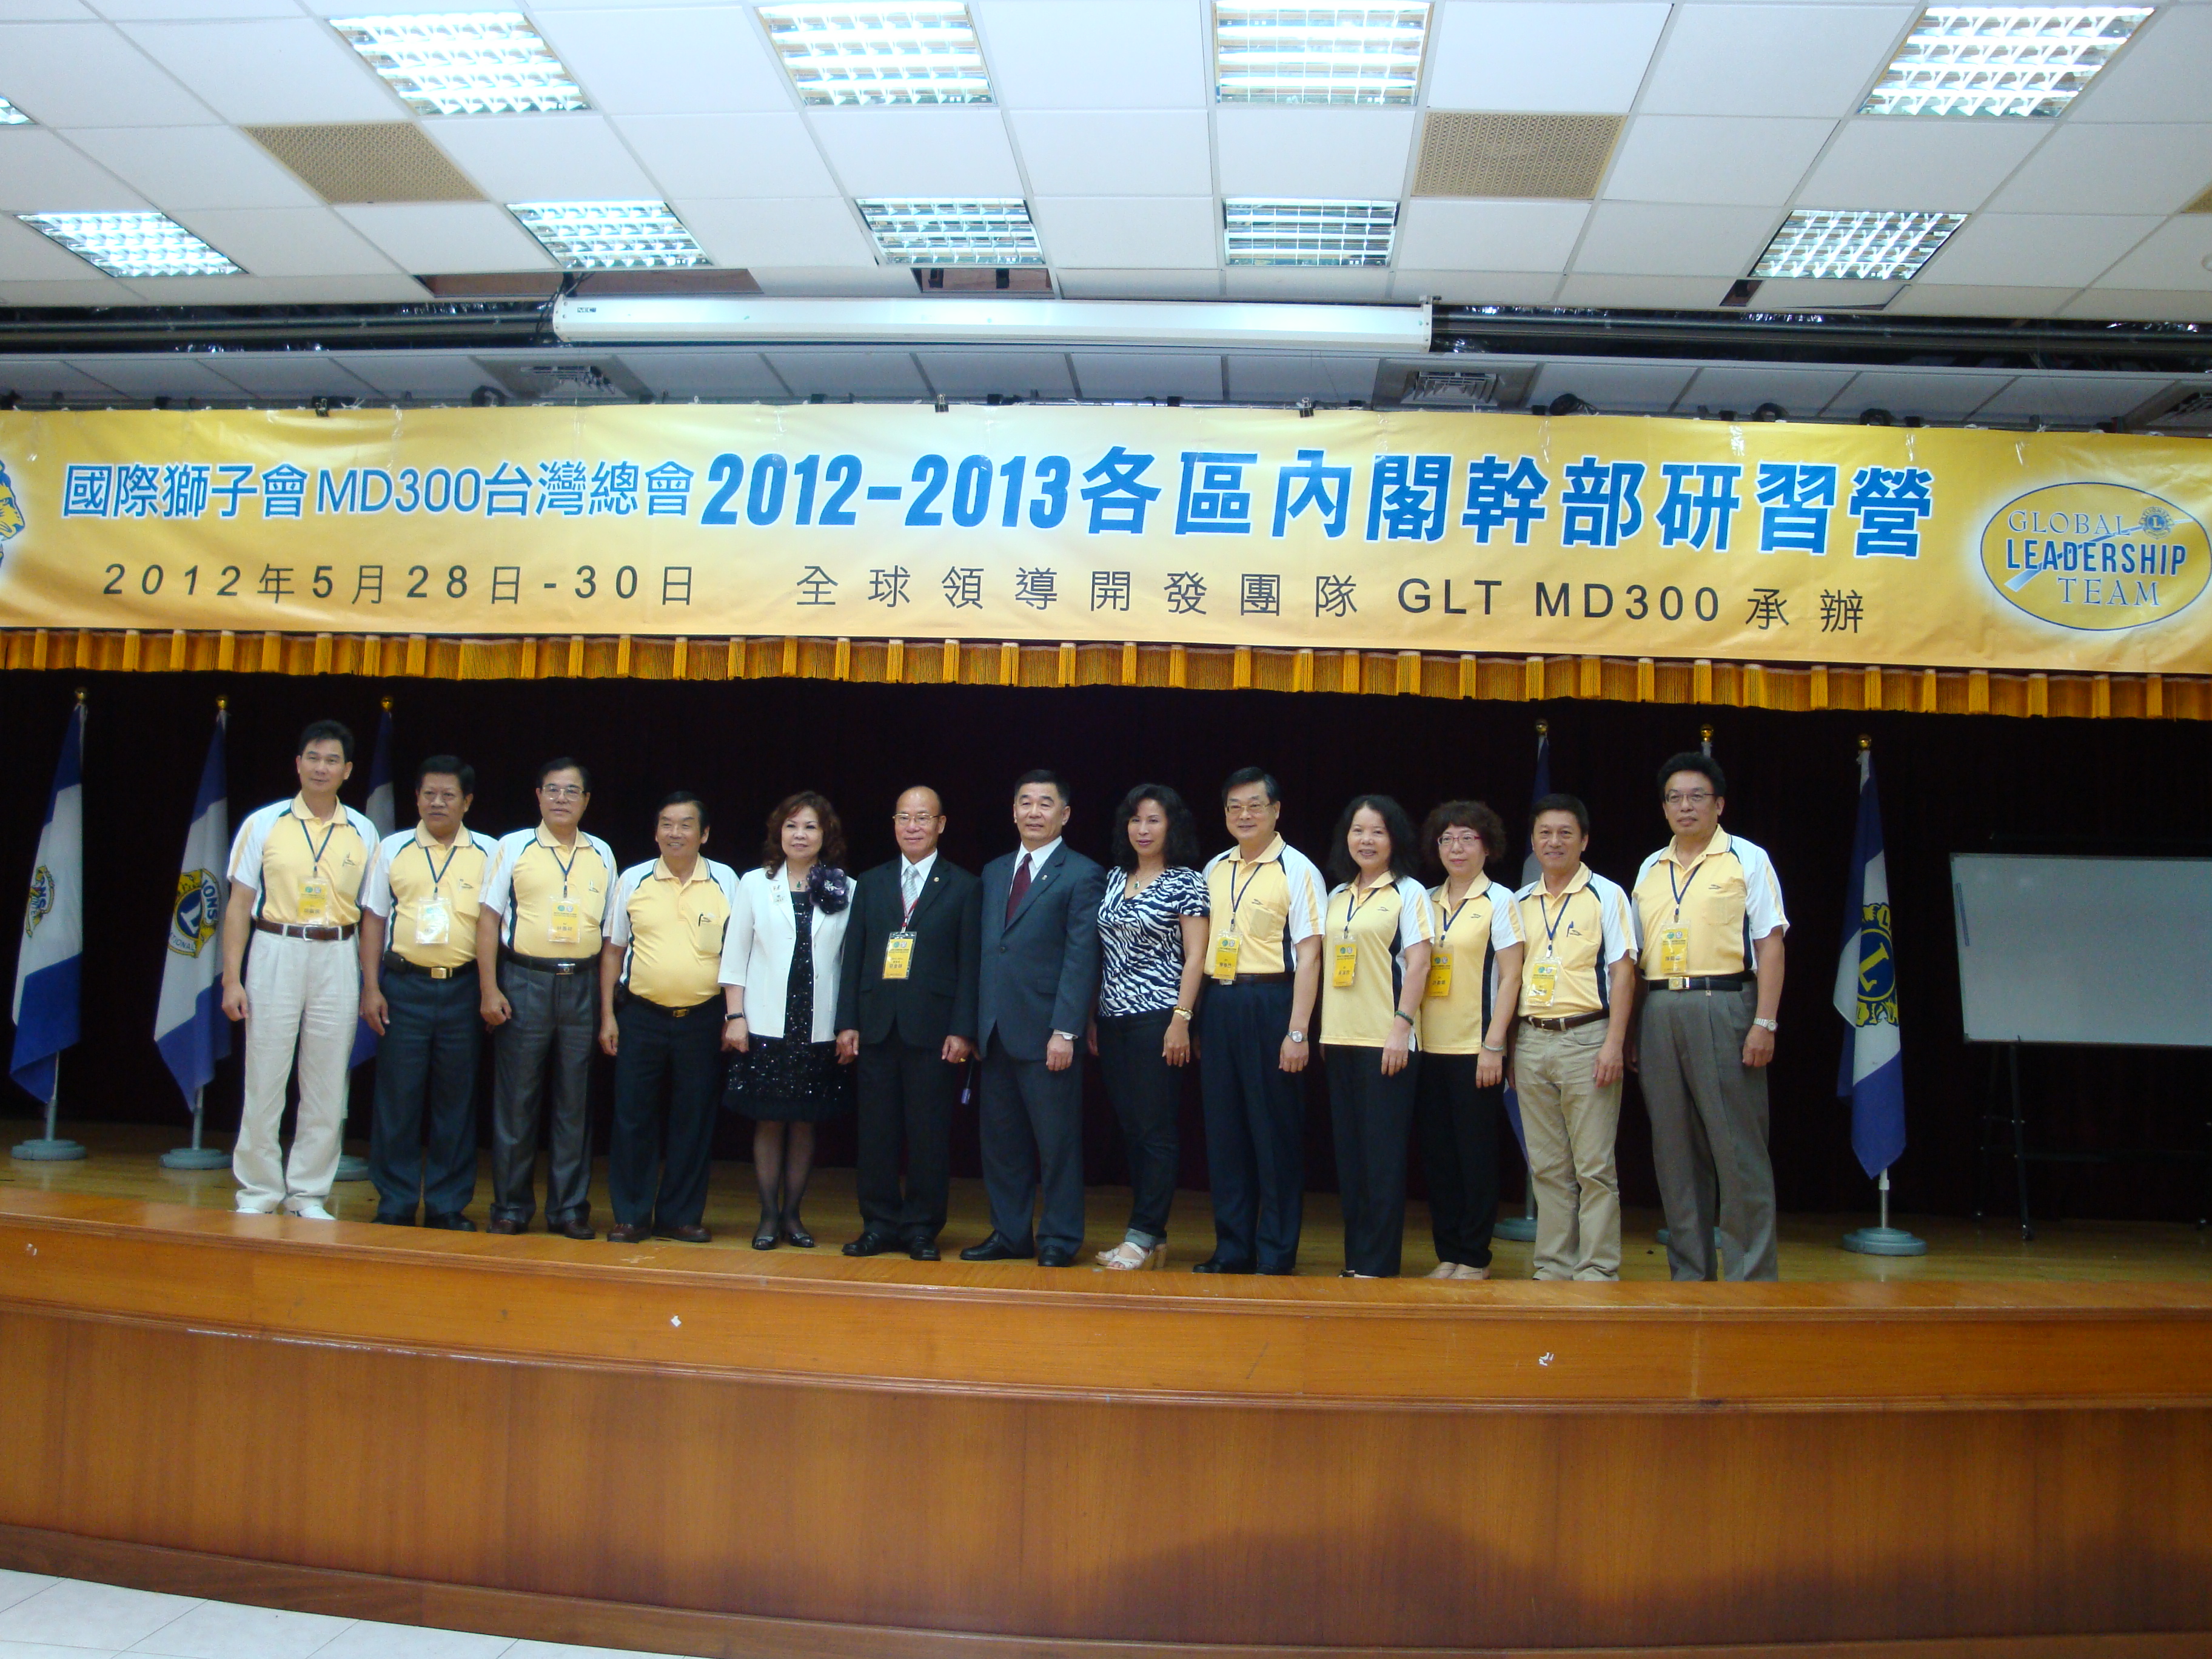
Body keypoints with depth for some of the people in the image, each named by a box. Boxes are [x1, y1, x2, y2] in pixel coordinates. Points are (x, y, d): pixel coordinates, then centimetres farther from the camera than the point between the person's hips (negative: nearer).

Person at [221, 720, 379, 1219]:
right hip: (276, 954, -1)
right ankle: (257, 1193, 15)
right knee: (264, 1084, 2)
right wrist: (232, 979, -4)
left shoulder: (363, 833, 7)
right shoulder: (264, 824, 2)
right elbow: (239, 904, 3)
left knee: (327, 1089, 5)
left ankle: (308, 1194, 16)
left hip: (337, 959, 2)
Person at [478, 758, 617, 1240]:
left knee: (575, 1103, 5)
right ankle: (511, 1205, 15)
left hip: (581, 985, 2)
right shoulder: (514, 847, 4)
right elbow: (488, 918, 1)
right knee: (516, 1100, 3)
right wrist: (489, 990, -7)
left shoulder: (602, 855, 11)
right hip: (524, 981, -2)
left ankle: (570, 1208, 13)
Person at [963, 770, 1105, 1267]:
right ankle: (1009, 1234, 23)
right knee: (1002, 1141, 12)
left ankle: (1059, 1240, 13)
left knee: (1057, 1142, 2)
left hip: (1045, 1034, -6)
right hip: (996, 1032, 6)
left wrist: (1065, 1031, -17)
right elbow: (984, 952, 15)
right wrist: (974, 1023, 9)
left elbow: (1081, 961, -10)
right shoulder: (994, 872, 16)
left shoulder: (1082, 876, -3)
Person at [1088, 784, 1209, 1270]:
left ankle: (1143, 1236, 2)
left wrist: (1181, 1019, -16)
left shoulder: (1187, 882, -3)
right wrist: (1091, 1018, 10)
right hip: (1114, 1020, 6)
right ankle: (1151, 1238, 15)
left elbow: (1195, 956, -8)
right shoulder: (1114, 879, 13)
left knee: (1156, 1131, -4)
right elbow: (1103, 953, 14)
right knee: (1131, 1131, 8)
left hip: (1158, 1017, -6)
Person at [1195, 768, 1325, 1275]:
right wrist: (1196, 1019, 10)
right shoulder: (1214, 869, 12)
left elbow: (1308, 955, -8)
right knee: (1224, 1132, 10)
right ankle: (1232, 1250, 21)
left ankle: (1277, 1256, 14)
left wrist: (1297, 1031, -15)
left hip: (1271, 1003, -5)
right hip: (1218, 1001, 5)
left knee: (1276, 1134, 2)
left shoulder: (1296, 870, -4)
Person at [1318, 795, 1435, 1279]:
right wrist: (1323, 1028, 12)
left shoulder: (1408, 892, -1)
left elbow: (1418, 963, -8)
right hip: (1340, 1039, 6)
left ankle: (1378, 1264, 3)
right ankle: (1354, 1256, 17)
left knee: (1383, 1153, -3)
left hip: (1386, 1040, -6)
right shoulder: (1337, 896, 15)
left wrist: (1401, 1026, -17)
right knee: (1349, 1152, 9)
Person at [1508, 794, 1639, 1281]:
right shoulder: (1519, 902, 13)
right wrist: (1507, 1045, 10)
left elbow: (1622, 971, -5)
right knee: (1547, 1167, 9)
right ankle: (1553, 1267, 16)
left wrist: (1614, 1044, -13)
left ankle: (1598, 1269, 5)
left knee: (1594, 1166, -2)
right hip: (1531, 1040, 4)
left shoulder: (1606, 895, 0)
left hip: (1586, 1038, -4)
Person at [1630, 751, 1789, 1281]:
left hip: (1723, 1007, -5)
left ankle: (1751, 1276, 3)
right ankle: (1689, 1272, 17)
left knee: (1738, 1149, -4)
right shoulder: (1649, 869, 17)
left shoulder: (1747, 859, 3)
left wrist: (1765, 1022, -12)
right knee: (1676, 1151, 8)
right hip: (1659, 1013, 5)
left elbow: (1770, 945, -3)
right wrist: (1630, 1030, 10)